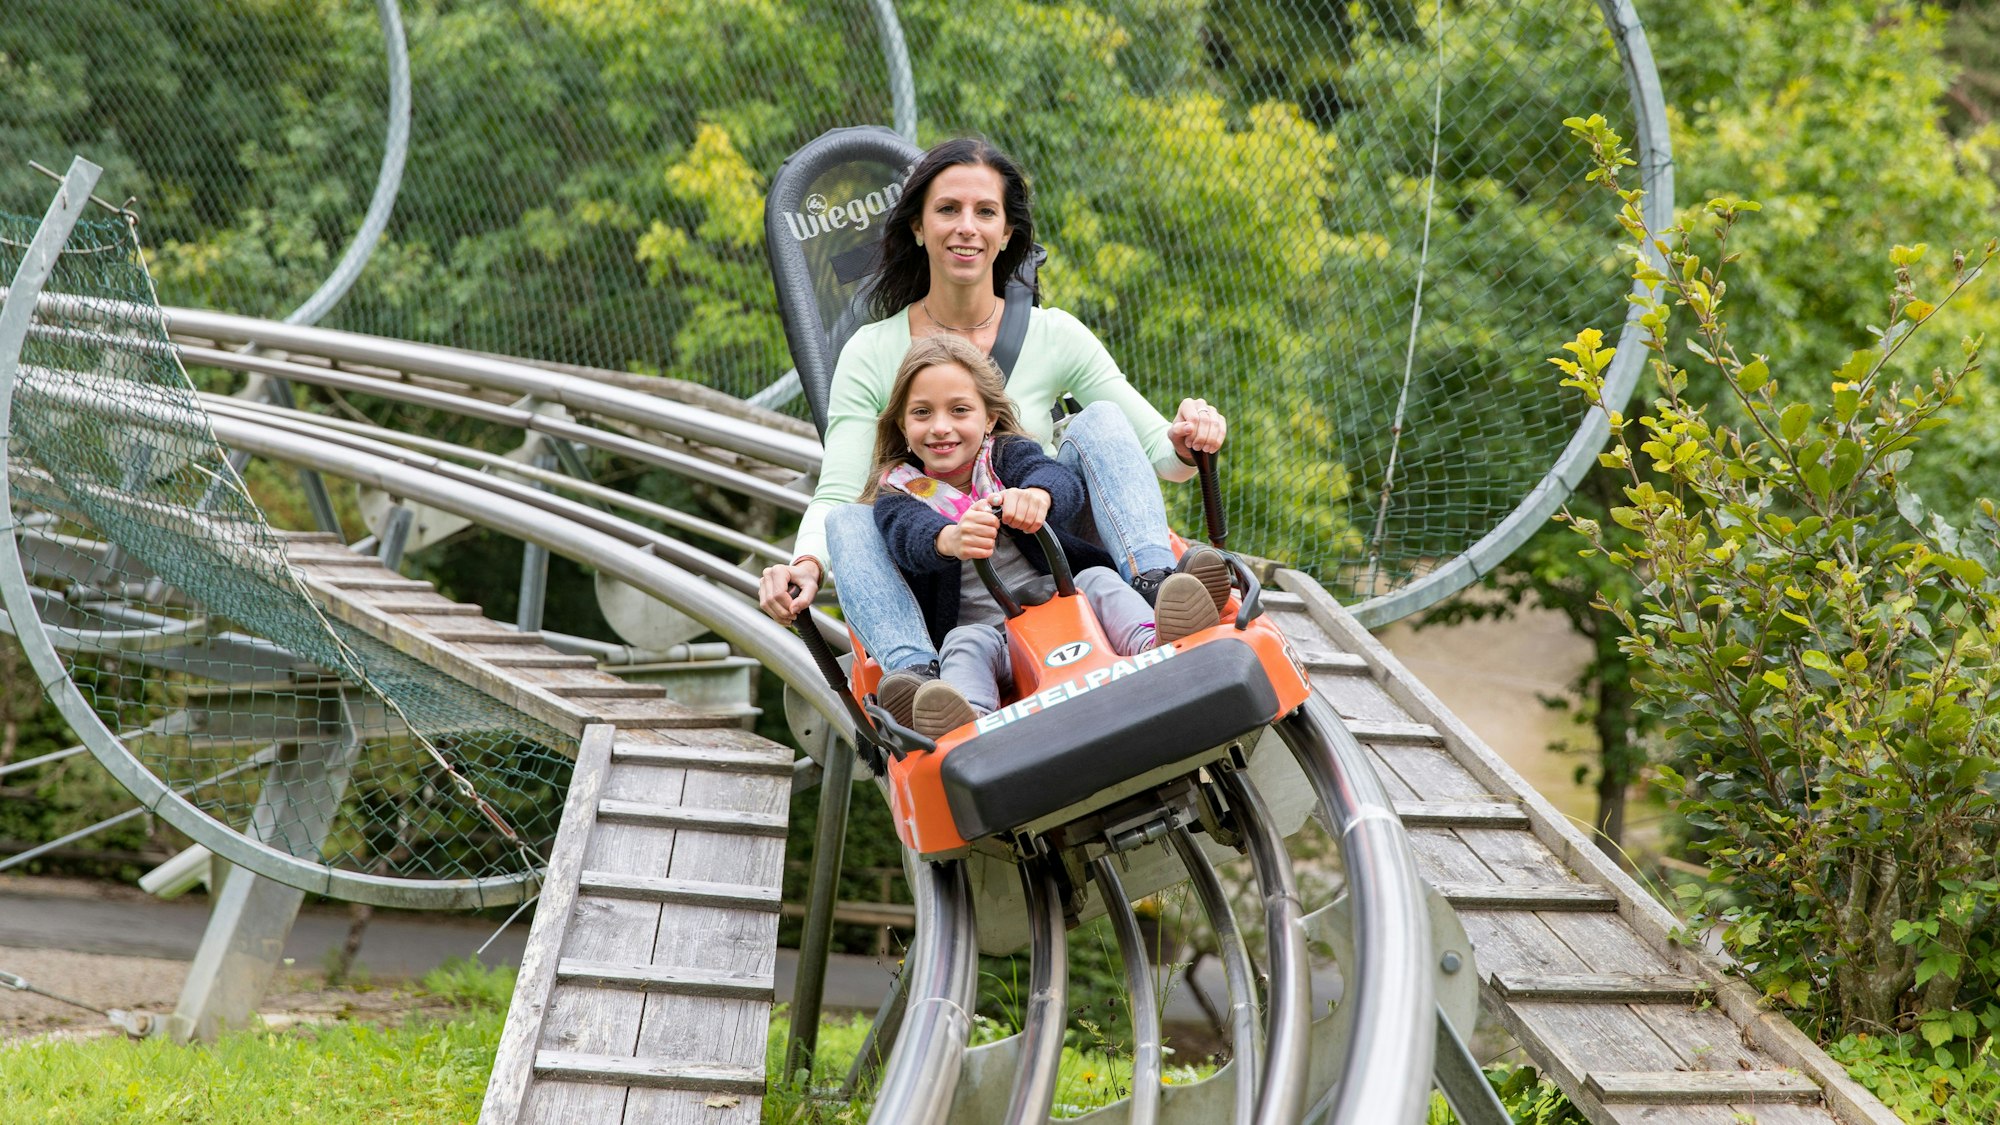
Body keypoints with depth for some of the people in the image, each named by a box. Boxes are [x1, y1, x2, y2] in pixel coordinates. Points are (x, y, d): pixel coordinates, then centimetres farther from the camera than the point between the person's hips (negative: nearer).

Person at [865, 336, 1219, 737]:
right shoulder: (898, 491, 7)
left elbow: (1064, 483, -15)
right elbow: (909, 535, -20)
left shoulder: (1007, 454, 9)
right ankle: (967, 724, -64)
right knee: (966, 644, -32)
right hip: (982, 627, -2)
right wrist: (949, 541, -47)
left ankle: (1159, 647, -54)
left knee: (1097, 580, -24)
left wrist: (1038, 494, -43)